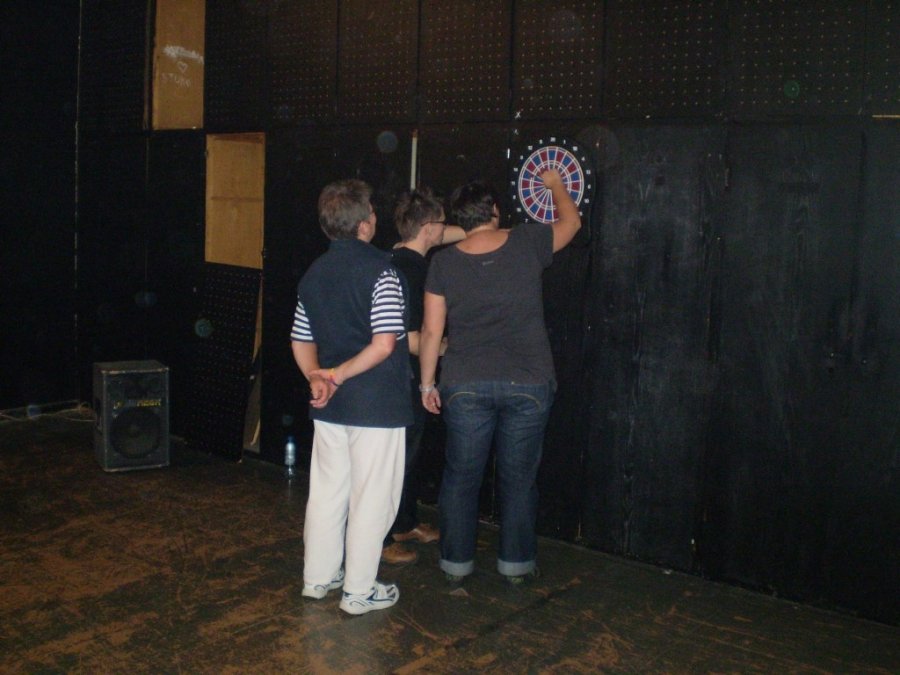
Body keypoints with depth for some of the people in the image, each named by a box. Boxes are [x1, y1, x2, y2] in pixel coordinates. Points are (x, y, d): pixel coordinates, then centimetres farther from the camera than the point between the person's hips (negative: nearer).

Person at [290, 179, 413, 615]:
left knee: (327, 491, 16)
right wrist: (340, 375, -13)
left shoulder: (313, 274, 8)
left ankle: (318, 578, 29)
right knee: (371, 498, 4)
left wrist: (317, 379, 2)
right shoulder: (379, 271, -13)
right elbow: (385, 343, -20)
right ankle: (359, 591, 14)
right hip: (377, 405, -7)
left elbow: (301, 342, 11)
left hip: (329, 405, 7)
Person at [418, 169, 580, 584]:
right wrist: (555, 185, 33)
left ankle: (456, 562, 22)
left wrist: (427, 383, 9)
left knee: (461, 476, 12)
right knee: (518, 478, 11)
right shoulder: (526, 244, -5)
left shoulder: (444, 261, -3)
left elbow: (431, 330, -1)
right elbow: (571, 221, 15)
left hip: (465, 386, 1)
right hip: (528, 385, 0)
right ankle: (516, 563, 23)